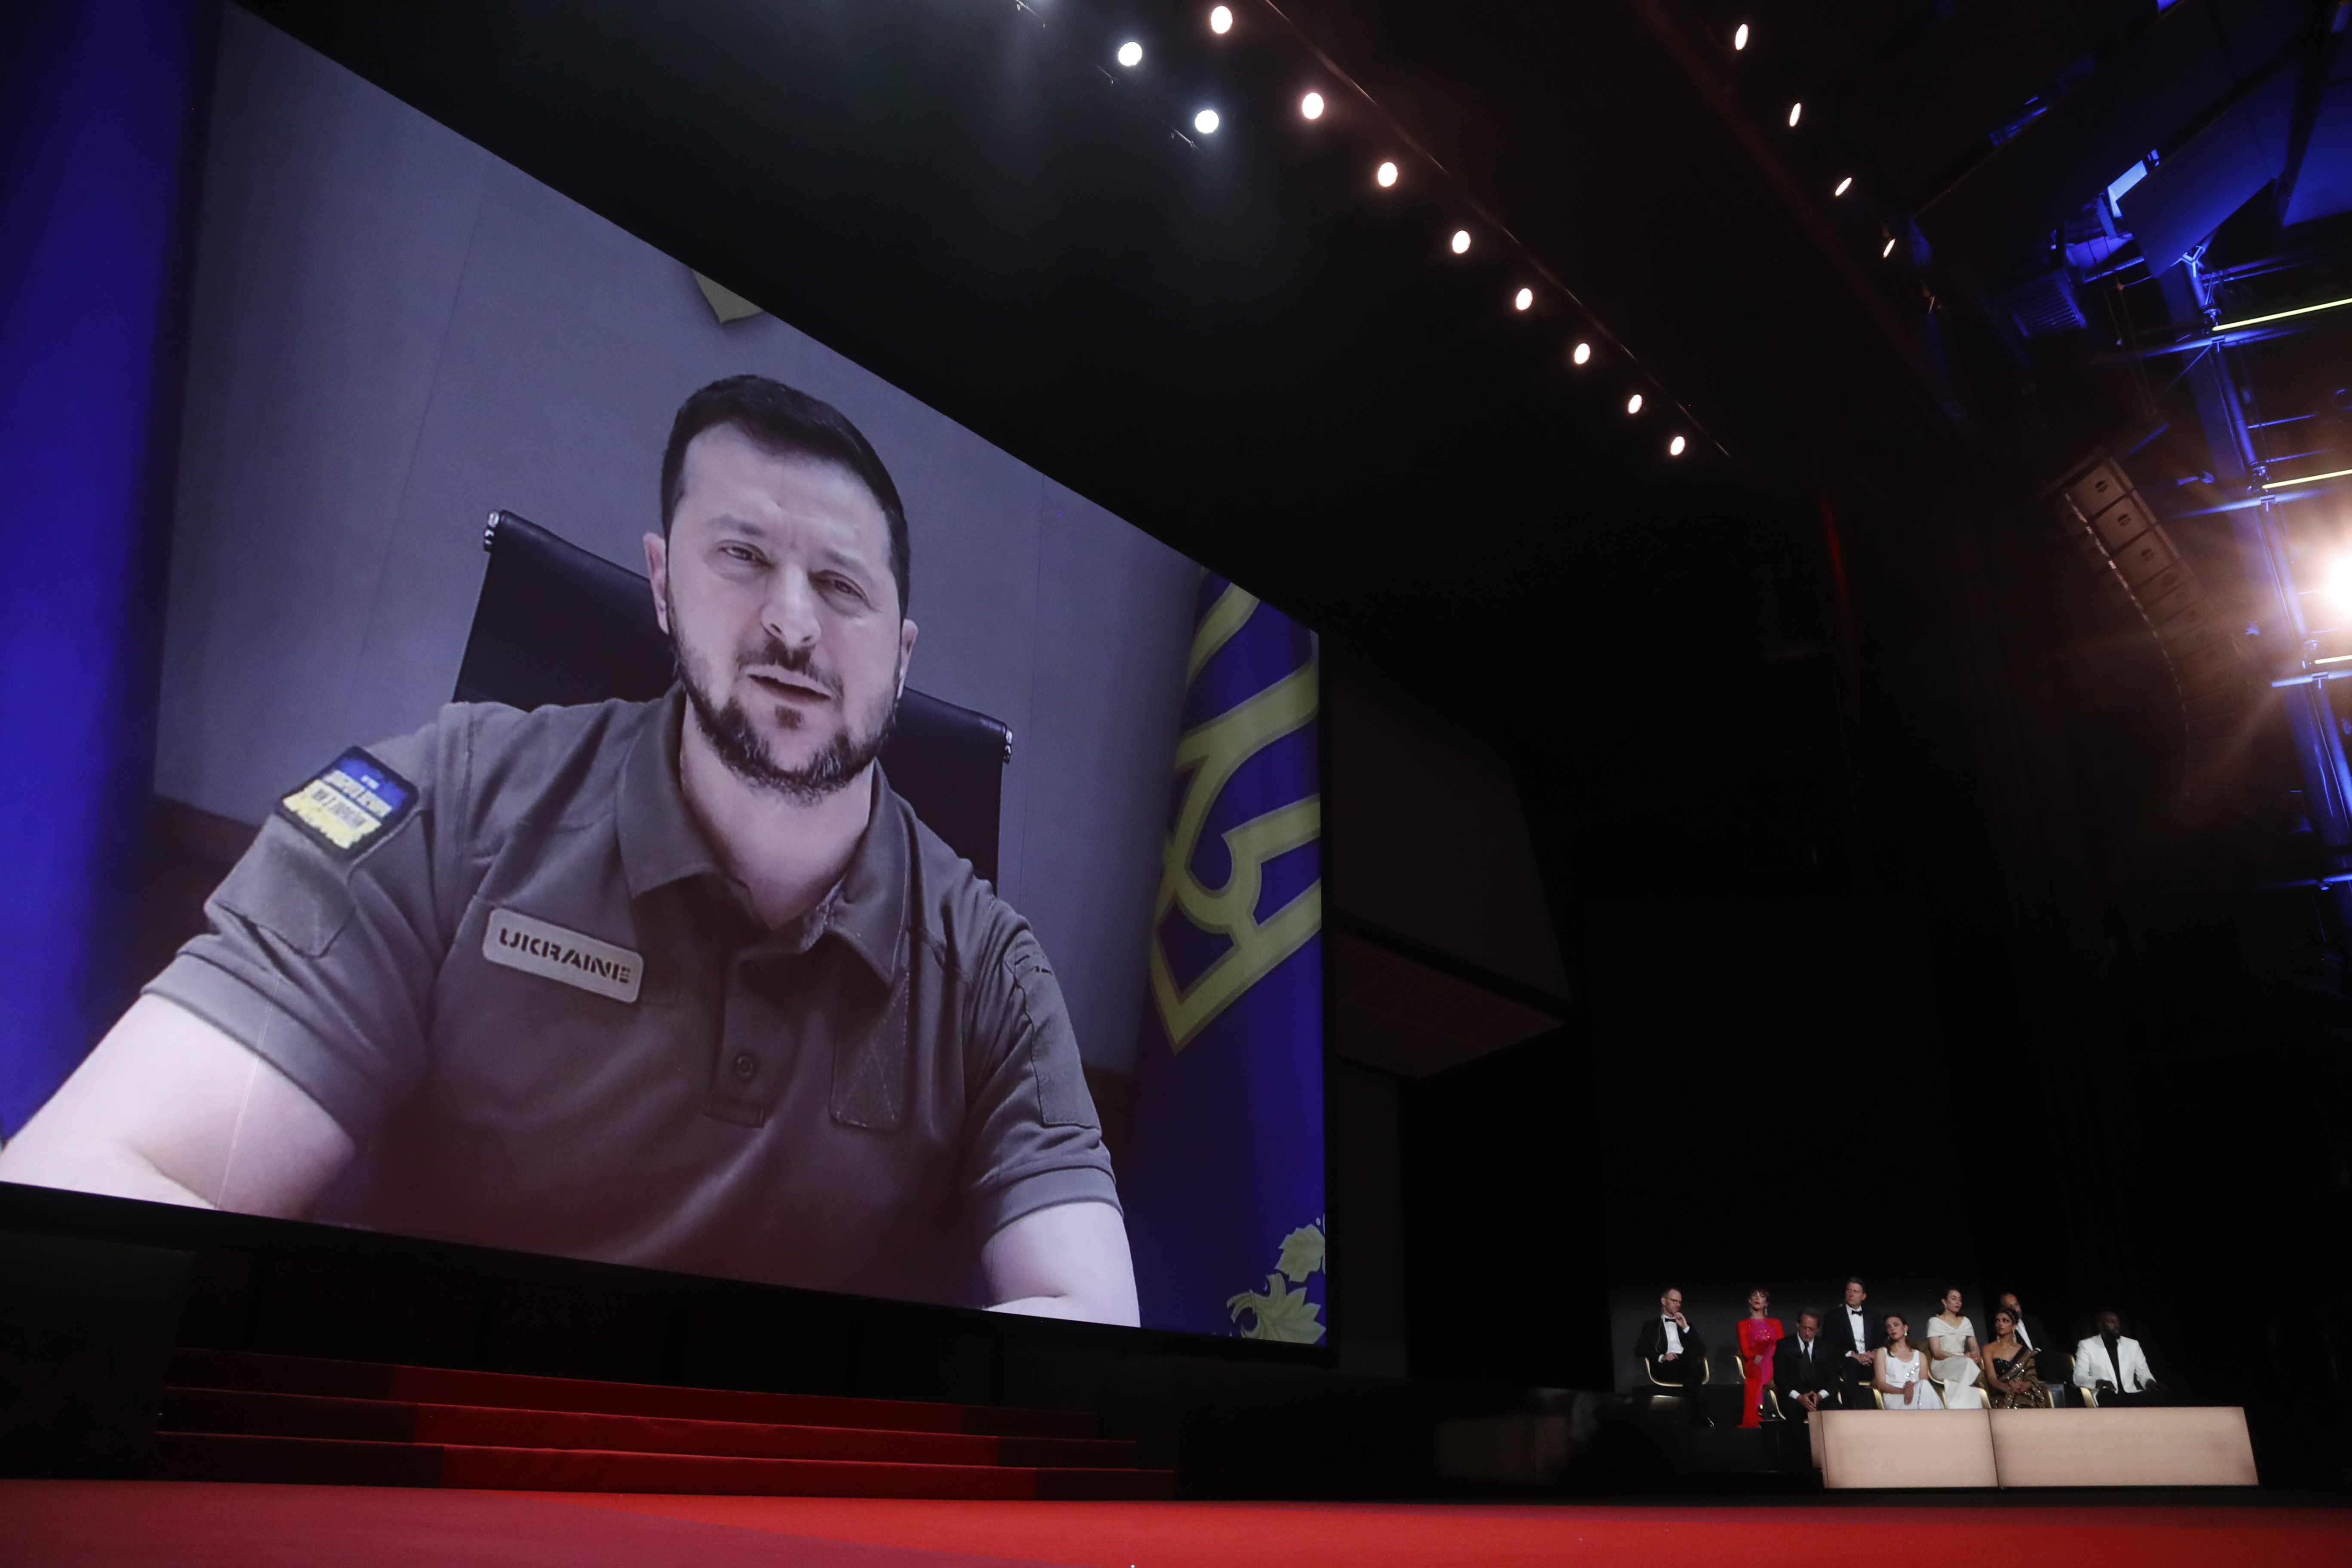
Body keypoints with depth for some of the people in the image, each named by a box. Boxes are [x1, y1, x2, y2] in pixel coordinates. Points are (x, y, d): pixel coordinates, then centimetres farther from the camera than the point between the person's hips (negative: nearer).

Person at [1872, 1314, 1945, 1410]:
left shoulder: (1920, 1356, 27)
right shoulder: (1882, 1353, 19)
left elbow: (1924, 1384, 11)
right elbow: (1881, 1384, 5)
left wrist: (1913, 1388, -15)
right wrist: (1903, 1391, -16)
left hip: (1916, 1395, 2)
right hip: (1894, 1397, -2)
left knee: (1925, 1385, -35)